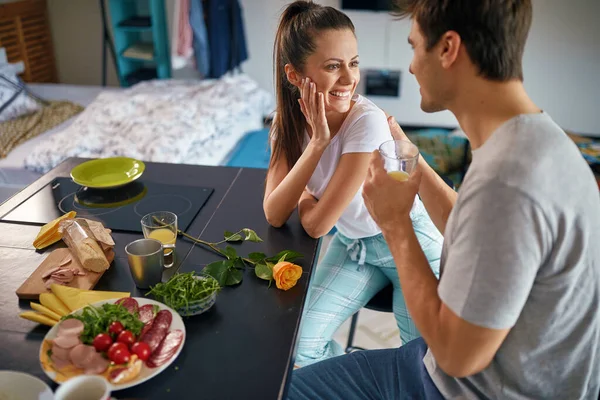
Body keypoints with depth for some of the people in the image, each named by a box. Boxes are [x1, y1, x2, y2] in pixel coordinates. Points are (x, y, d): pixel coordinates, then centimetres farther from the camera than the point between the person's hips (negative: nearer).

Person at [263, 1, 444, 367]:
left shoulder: (367, 121, -29)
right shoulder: (290, 121, -11)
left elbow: (316, 225, -26)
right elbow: (274, 215, -21)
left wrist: (304, 198, -8)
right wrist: (317, 141, -27)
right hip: (352, 245, 5)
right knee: (299, 343, -6)